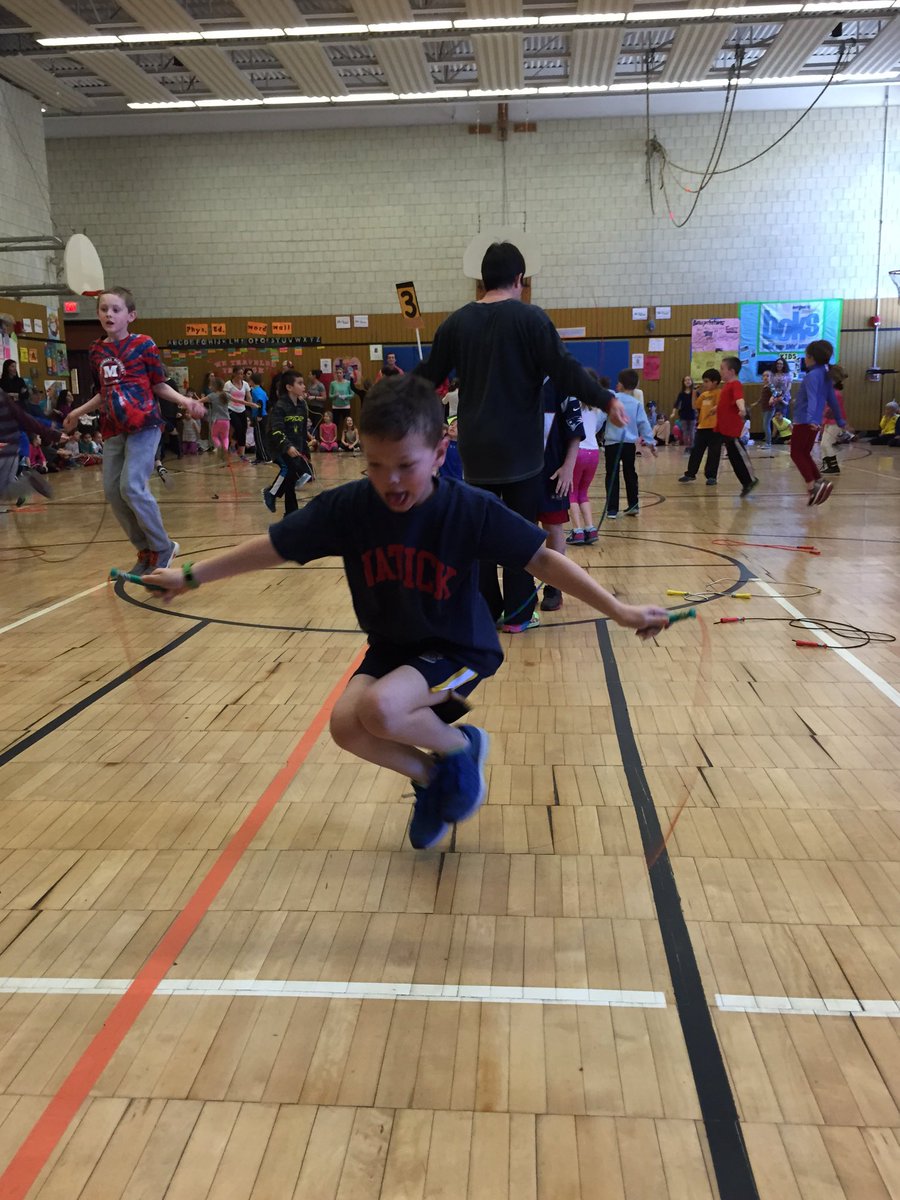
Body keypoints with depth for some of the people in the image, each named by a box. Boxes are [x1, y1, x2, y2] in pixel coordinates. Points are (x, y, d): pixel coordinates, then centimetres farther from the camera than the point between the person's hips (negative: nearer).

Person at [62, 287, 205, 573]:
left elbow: (160, 386, 1)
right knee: (112, 491, 4)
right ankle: (145, 551, 16)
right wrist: (78, 412, 32)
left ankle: (163, 548, 0)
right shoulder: (97, 351, 11)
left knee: (132, 487, -17)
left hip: (143, 425, -7)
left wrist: (184, 401, -15)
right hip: (113, 429, 7)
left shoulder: (144, 344, -4)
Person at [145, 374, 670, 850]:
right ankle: (431, 777, 10)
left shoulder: (471, 510, -22)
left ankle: (461, 748, 3)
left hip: (459, 648, -4)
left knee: (381, 708, -30)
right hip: (390, 647, 5)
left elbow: (542, 559, -15)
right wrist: (190, 576, 0)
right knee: (347, 724, -20)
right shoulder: (346, 507, -14)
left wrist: (619, 609, -20)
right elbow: (272, 548, -4)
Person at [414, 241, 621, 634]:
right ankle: (517, 613, 9)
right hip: (519, 449, -3)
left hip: (476, 449, 3)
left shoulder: (457, 322, 4)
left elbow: (428, 376, 12)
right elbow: (565, 370, -12)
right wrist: (606, 400, -4)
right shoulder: (531, 317, -7)